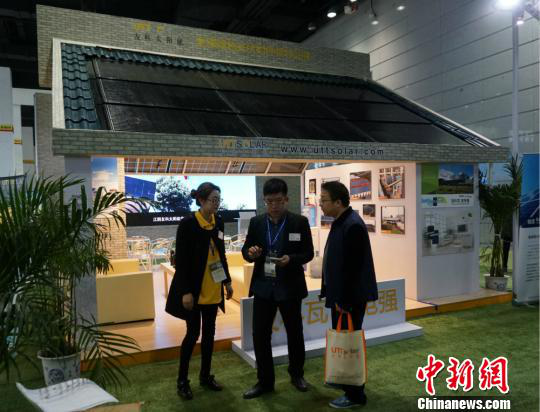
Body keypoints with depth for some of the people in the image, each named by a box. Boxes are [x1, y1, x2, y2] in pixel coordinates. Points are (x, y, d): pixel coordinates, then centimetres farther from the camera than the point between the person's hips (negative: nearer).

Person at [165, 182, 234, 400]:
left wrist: (227, 281, 12)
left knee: (209, 333, 13)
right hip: (194, 289, -6)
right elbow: (180, 260, -16)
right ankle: (182, 380, 20)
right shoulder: (188, 223, -15)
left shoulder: (218, 222, 3)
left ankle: (205, 375, 29)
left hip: (213, 289, 6)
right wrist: (186, 291, -18)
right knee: (193, 333, 2)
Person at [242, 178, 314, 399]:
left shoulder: (300, 222, -6)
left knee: (295, 333, 14)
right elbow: (245, 250, 4)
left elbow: (308, 253, -5)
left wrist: (291, 259, -24)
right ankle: (265, 381, 23)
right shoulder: (256, 222, 1)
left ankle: (296, 374, 37)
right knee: (260, 335, 5)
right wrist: (251, 252, -19)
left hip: (289, 287, -2)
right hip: (263, 287, 2)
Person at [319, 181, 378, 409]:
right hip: (341, 295, 10)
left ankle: (355, 394, 17)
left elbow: (353, 268, -25)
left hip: (350, 297, -10)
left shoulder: (353, 225, -23)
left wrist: (345, 300, -21)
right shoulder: (340, 221, 8)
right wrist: (337, 296, 16)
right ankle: (344, 379, 39)